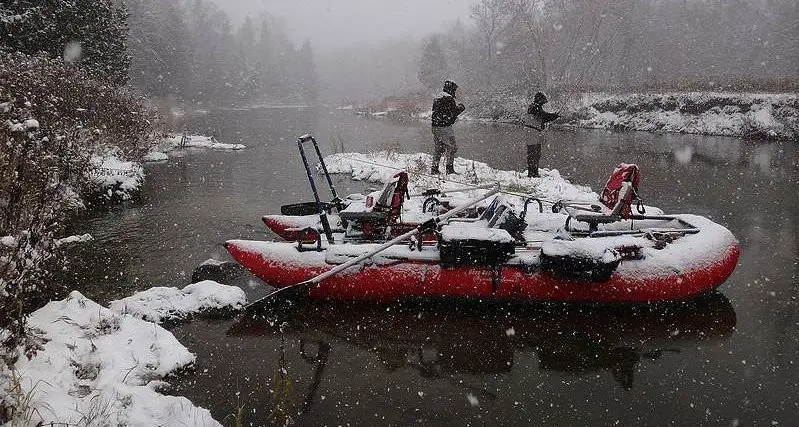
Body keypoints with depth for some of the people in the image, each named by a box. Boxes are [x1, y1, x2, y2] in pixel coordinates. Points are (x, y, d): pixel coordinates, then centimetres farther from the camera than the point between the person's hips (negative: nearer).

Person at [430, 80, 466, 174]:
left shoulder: (437, 97, 16)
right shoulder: (449, 98, -11)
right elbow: (453, 112, -12)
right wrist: (460, 108, 9)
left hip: (435, 126, 8)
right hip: (445, 126, -8)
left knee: (438, 147, 14)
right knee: (451, 147, 0)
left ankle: (434, 168, 13)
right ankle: (449, 168, -2)